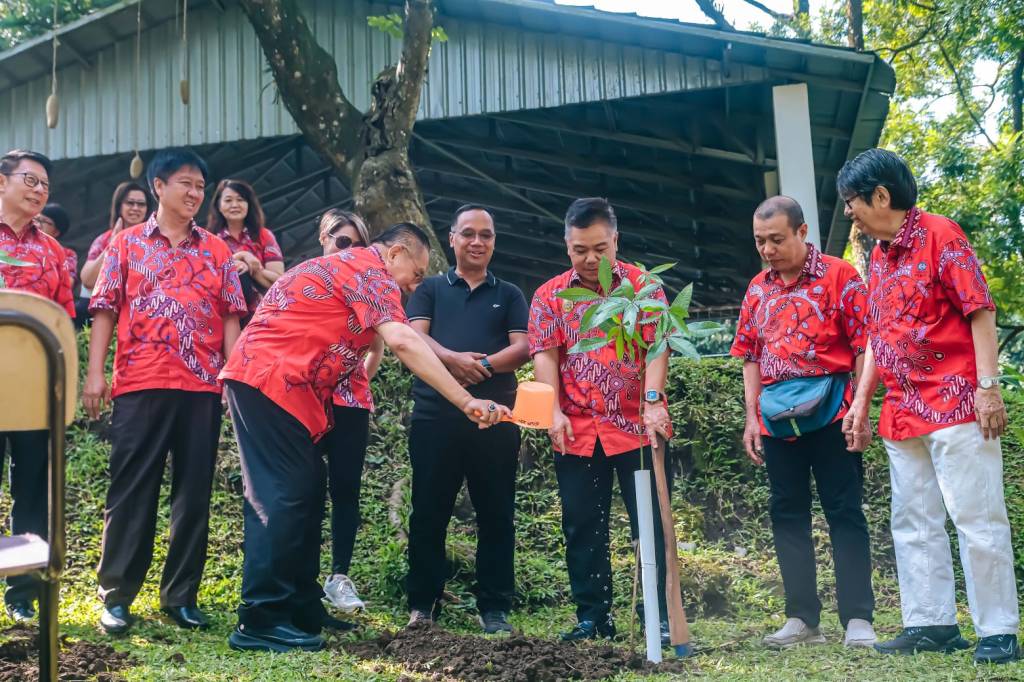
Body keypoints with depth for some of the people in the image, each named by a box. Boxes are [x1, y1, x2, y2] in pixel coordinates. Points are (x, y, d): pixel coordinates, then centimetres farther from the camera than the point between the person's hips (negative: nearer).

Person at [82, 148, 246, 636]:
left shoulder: (217, 251, 12)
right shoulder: (126, 243, 8)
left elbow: (230, 318, 9)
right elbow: (105, 311, 3)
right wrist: (94, 373, -6)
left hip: (203, 386, 2)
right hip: (140, 384, -2)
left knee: (194, 492, 5)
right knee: (131, 490, -1)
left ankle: (181, 595, 13)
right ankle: (116, 595, 6)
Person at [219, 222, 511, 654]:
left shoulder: (346, 267, 26)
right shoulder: (372, 269, -6)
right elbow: (402, 341, -20)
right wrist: (466, 402, -23)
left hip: (261, 379, 11)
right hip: (272, 381, -11)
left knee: (304, 492, 12)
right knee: (287, 496, -11)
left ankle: (301, 610, 16)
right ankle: (260, 622, -12)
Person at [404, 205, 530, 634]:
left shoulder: (509, 295, 17)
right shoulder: (430, 289, 15)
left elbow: (523, 348, 4)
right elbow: (414, 337, 0)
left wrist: (484, 365, -15)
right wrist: (453, 359, -20)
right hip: (435, 413, 0)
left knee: (496, 514, 1)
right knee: (429, 512, 2)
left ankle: (494, 608, 6)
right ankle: (422, 603, 10)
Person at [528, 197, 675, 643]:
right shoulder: (550, 296, 8)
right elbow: (545, 356, 1)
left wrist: (653, 401, -21)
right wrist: (554, 412, -11)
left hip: (637, 426, -2)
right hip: (576, 431, 2)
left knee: (651, 524, 0)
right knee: (582, 529, 6)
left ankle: (662, 618, 7)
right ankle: (593, 618, 15)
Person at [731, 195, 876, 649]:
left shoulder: (838, 276, -4)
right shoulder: (757, 289, 12)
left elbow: (863, 345, -7)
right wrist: (752, 417, 8)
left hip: (830, 411, -5)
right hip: (777, 418, 6)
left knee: (844, 510, -3)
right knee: (787, 512, 6)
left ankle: (858, 619, 0)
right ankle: (802, 619, 13)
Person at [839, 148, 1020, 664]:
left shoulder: (938, 234, -6)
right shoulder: (879, 255, 15)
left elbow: (980, 312, -11)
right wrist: (861, 400, 16)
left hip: (955, 402, -8)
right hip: (903, 410, 8)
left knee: (976, 518, -5)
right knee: (913, 523, 10)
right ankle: (932, 623, 17)